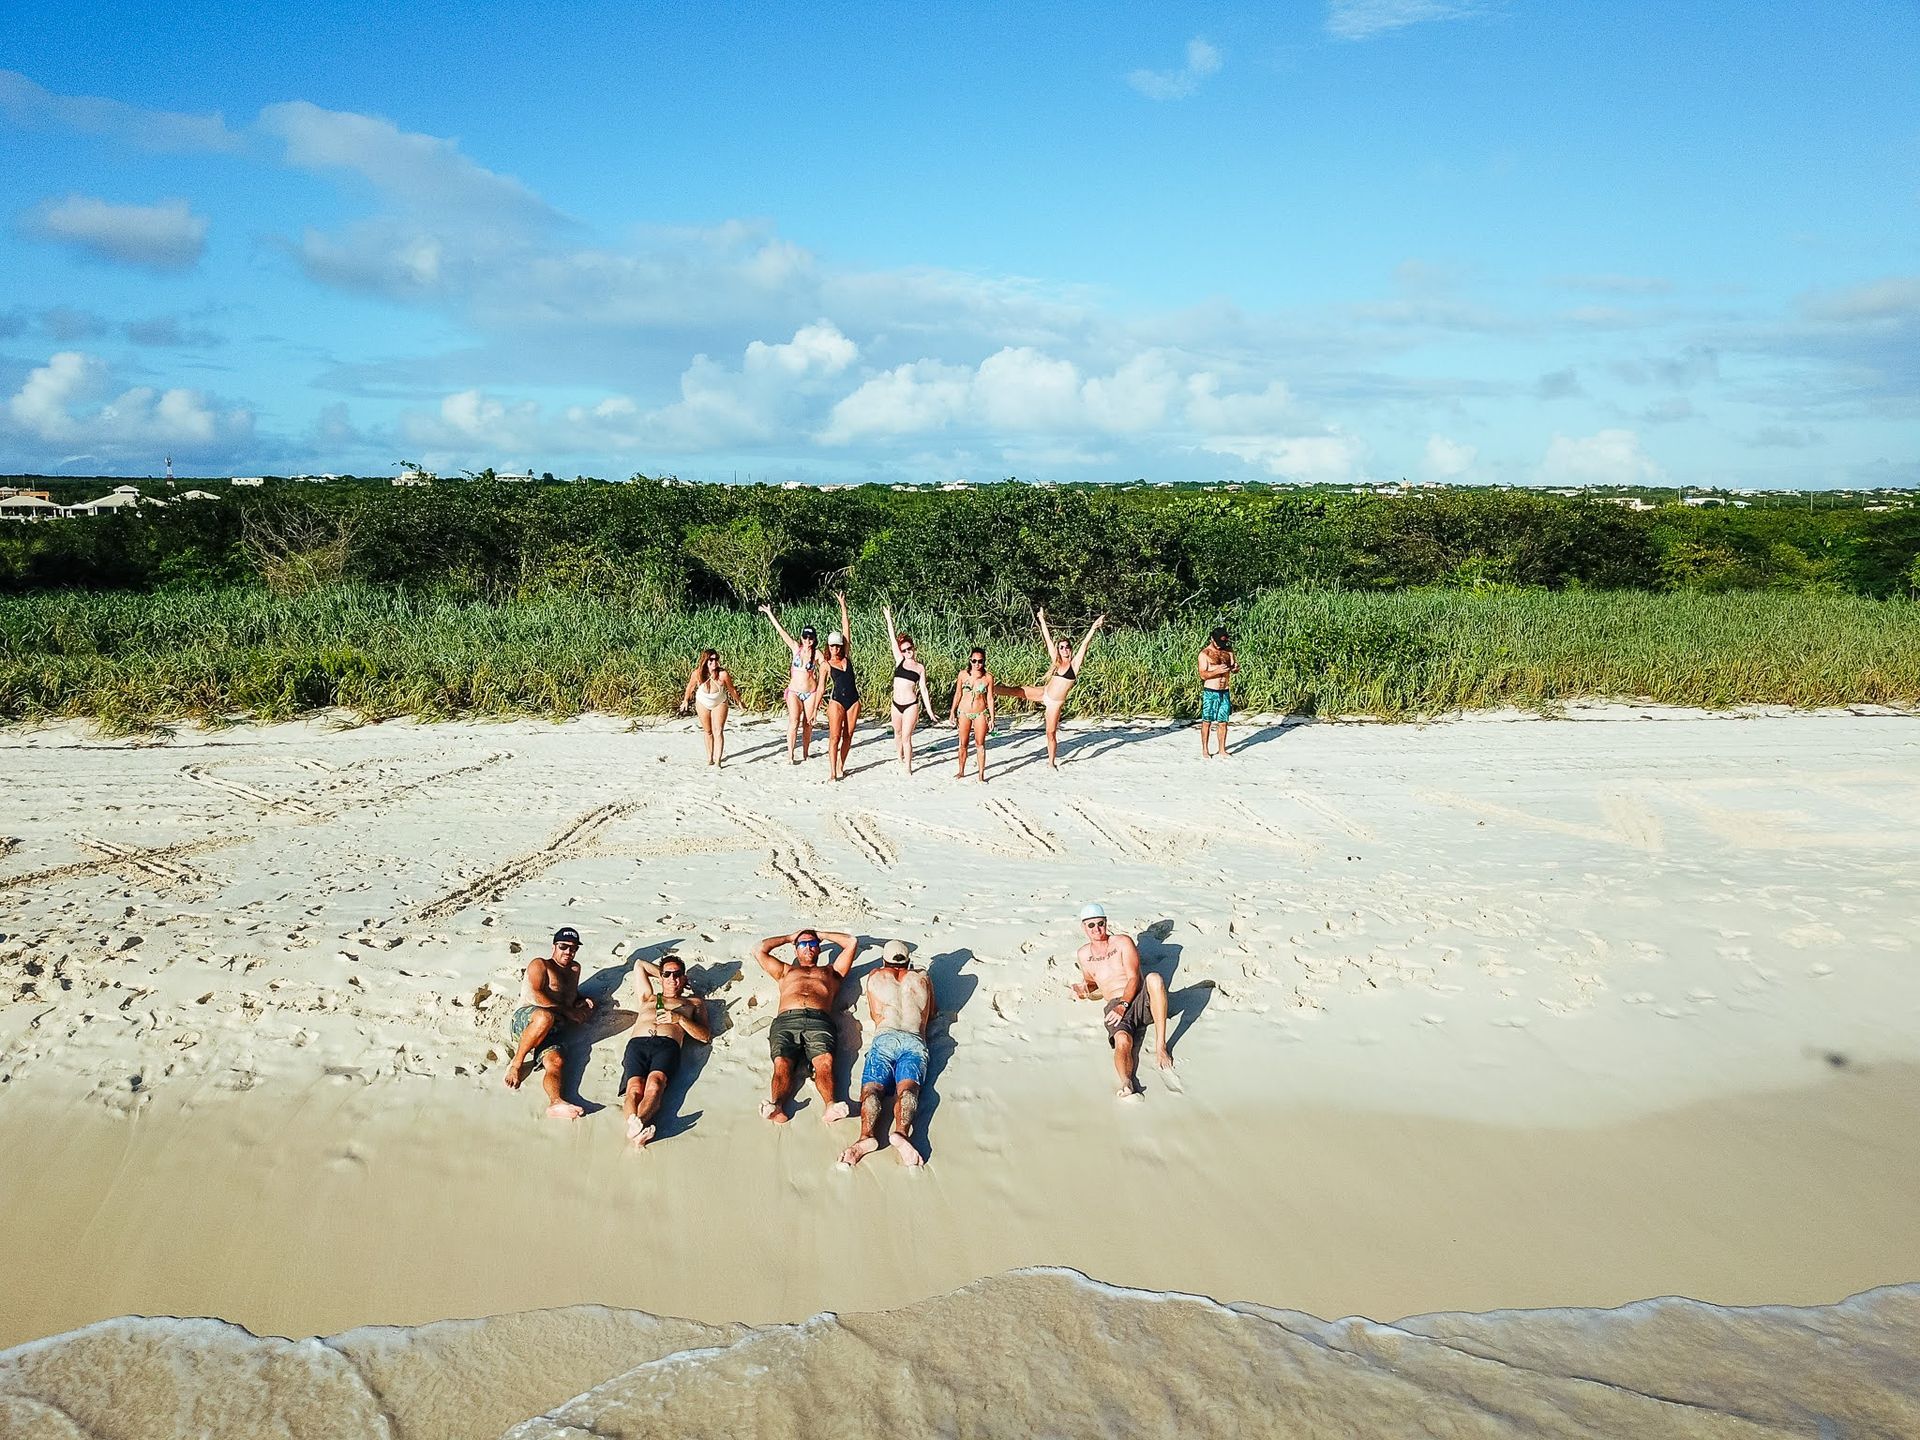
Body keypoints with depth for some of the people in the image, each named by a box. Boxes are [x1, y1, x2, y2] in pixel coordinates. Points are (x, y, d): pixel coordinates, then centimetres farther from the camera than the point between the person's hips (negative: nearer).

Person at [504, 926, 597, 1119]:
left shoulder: (574, 969, 29)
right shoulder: (540, 964, 9)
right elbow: (536, 995, -8)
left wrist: (582, 1002, 22)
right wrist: (568, 1011, -10)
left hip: (551, 1032, 5)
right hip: (523, 1020, -5)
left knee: (556, 1060, -30)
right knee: (545, 1017, -42)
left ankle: (556, 1102, -58)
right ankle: (517, 1063, -21)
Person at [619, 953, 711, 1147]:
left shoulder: (694, 1003, 34)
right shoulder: (649, 998, 41)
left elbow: (705, 1036, 18)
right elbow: (641, 965, 54)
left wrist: (679, 1019, 5)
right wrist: (662, 975, 49)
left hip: (667, 1045, -2)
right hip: (637, 1044, 2)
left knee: (655, 1083, -36)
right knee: (634, 1088, -31)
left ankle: (637, 1123, -63)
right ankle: (634, 1126, -58)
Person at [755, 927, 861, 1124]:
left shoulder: (831, 971, 40)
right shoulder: (785, 971, 43)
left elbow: (852, 943, 36)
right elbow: (760, 949, 38)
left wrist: (822, 935, 47)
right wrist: (790, 937, 49)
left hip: (819, 1021, -1)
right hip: (785, 1021, 1)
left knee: (825, 1061, -34)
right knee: (782, 1063, -32)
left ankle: (830, 1106, -56)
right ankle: (777, 1107, -55)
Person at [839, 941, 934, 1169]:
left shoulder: (876, 977, 26)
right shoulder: (922, 979, 28)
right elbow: (930, 1016, 41)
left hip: (884, 1039, -1)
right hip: (915, 1040, 1)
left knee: (871, 1088, -17)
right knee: (907, 1087, -22)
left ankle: (866, 1136, -47)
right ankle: (901, 1132, -53)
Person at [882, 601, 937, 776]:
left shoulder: (920, 667, 1)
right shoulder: (899, 661, 5)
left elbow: (923, 689, 2)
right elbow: (893, 639, 1)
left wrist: (929, 710, -2)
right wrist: (888, 619, -3)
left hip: (911, 705, -3)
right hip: (896, 704, 4)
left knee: (906, 737, -7)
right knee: (897, 734, 18)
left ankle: (908, 768, -2)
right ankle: (900, 758, 39)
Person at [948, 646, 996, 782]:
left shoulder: (988, 677, -4)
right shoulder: (963, 674, -2)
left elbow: (990, 698, -1)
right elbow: (958, 694, 7)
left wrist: (992, 718, -2)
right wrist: (952, 712, 5)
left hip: (981, 713, -1)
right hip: (964, 713, 2)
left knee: (980, 744, 1)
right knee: (963, 744, 9)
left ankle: (981, 775, 8)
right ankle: (961, 772, 24)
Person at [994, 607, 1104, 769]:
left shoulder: (1074, 663, -6)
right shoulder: (1056, 661, 4)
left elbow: (1085, 643, -14)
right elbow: (1048, 639, 7)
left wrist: (1094, 627, -22)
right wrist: (1042, 620, 9)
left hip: (1056, 702, -3)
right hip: (1043, 693, 3)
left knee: (1051, 732, 2)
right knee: (1017, 690, -3)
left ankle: (1052, 761, 15)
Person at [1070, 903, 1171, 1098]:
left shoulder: (1122, 943, 8)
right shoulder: (1083, 954, 18)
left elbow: (1133, 978, -3)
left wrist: (1123, 1005, -18)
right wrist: (1084, 989, 9)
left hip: (1140, 998, -1)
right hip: (1116, 1006, 1)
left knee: (1154, 979, -37)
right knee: (1122, 1041, -34)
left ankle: (1160, 1046, -34)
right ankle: (1126, 1083, -63)